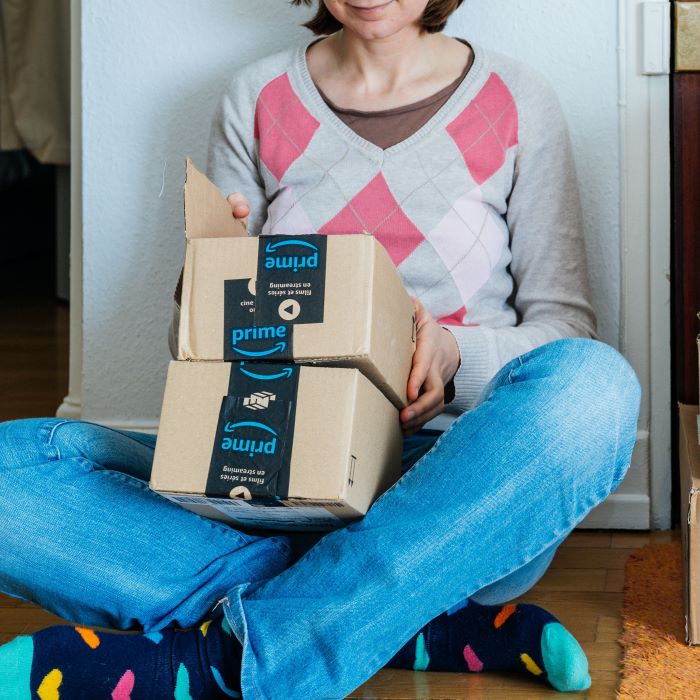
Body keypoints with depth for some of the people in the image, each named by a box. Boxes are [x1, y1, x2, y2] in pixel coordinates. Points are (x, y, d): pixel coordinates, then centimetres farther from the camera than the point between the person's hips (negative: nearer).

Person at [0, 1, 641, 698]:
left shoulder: (517, 101, 6)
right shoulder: (257, 98, 10)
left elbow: (566, 325, 6)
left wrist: (456, 353, -15)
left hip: (446, 473, -1)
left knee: (591, 385, -34)